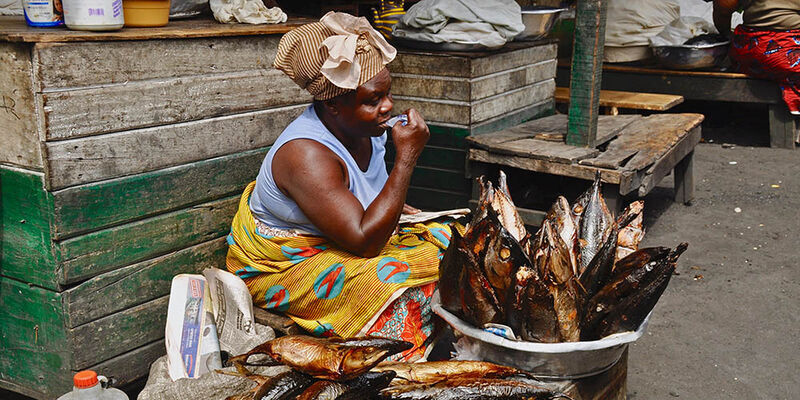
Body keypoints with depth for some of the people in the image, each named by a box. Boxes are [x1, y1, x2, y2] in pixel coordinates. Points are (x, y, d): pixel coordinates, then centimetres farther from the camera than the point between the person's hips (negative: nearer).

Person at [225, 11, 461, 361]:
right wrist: (407, 157, -33)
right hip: (283, 268, -9)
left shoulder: (364, 128, -3)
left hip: (336, 247, 9)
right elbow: (365, 241, -35)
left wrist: (397, 208, -2)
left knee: (443, 238, -4)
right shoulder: (306, 154, -30)